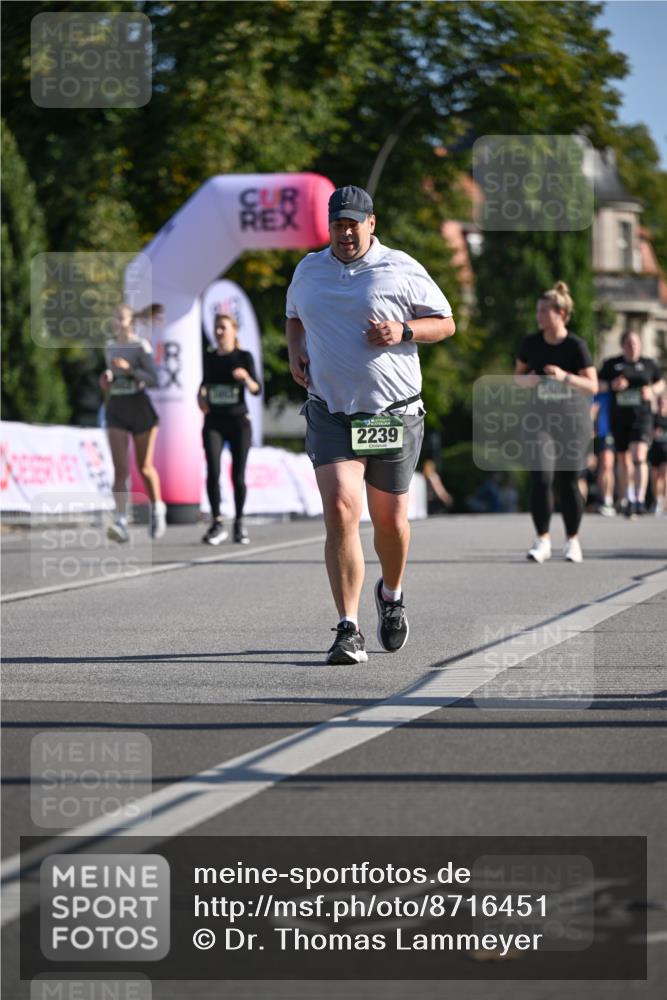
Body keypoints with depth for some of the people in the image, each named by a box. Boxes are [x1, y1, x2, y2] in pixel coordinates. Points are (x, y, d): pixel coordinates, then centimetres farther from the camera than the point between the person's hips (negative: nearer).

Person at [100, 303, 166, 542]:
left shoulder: (141, 346, -9)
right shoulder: (110, 348, 9)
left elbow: (154, 380, -16)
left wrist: (129, 368, -27)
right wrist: (107, 380, 4)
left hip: (140, 409, -3)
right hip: (116, 413, 3)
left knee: (144, 468, 9)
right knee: (120, 469, -12)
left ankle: (157, 508, 37)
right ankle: (121, 523, -20)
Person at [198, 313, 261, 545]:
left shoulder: (244, 357, -3)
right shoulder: (209, 357, 6)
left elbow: (256, 390, -11)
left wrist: (246, 378, -31)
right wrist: (201, 394, 1)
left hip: (238, 421, -2)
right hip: (214, 422, 2)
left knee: (238, 476, 1)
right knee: (213, 471, -14)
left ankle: (239, 523, 18)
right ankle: (217, 523, -9)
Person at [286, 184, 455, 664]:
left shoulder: (401, 270, -1)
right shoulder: (309, 270, 10)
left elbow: (445, 322, 4)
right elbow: (295, 315, 29)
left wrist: (404, 330, -15)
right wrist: (296, 350, 9)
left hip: (394, 415, -1)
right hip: (330, 414, 1)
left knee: (390, 520, 9)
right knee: (340, 511, -17)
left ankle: (392, 595, 42)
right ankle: (349, 631, -17)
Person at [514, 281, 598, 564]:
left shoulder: (576, 345, -9)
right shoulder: (531, 343, 1)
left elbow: (592, 386, -11)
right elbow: (518, 374, 14)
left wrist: (565, 376, -27)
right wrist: (526, 379, -9)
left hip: (570, 423, -2)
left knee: (568, 484, 5)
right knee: (540, 479, -13)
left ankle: (572, 540, 22)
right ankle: (542, 540, -3)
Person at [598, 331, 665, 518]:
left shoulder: (648, 364, 8)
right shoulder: (612, 364, 7)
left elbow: (661, 383, 19)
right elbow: (598, 385, 10)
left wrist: (652, 391, -3)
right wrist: (612, 385, -11)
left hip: (641, 417, -2)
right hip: (619, 418, 2)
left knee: (639, 457, -19)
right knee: (624, 460, 9)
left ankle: (639, 499, -23)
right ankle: (626, 501, 23)